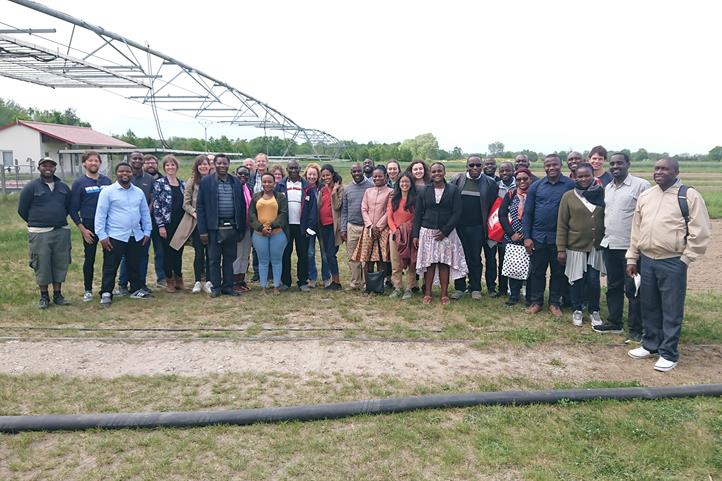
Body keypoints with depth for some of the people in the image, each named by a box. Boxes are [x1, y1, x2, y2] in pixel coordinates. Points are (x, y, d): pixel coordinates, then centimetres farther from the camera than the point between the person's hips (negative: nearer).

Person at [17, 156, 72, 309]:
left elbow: (68, 206, 22)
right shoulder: (31, 187, -2)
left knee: (60, 264, 6)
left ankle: (57, 295, 17)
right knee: (42, 266, 0)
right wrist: (36, 223, 10)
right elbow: (22, 210, 3)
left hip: (62, 232, 4)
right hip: (40, 234, -3)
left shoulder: (63, 187, 10)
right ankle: (44, 296, 13)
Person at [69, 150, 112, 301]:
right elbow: (73, 209, -1)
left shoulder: (107, 181, 8)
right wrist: (82, 229, -9)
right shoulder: (79, 183, -1)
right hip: (89, 227, -3)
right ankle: (88, 290, 17)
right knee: (89, 259, 5)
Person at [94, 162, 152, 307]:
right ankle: (106, 294, 11)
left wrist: (147, 232, 10)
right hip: (115, 237, -5)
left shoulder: (139, 192, 9)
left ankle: (137, 289, 29)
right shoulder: (108, 191, -6)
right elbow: (100, 214, -8)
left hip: (136, 237, 5)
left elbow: (145, 213, 15)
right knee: (110, 267, 2)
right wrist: (102, 235, -12)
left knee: (135, 265, 15)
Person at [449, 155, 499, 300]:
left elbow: (493, 205, 3)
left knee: (475, 259, 7)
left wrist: (488, 223, -1)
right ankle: (459, 287, 18)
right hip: (459, 226, 1)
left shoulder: (489, 183, 0)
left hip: (477, 227, -1)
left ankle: (475, 288, 19)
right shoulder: (457, 180, 2)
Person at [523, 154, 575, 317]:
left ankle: (555, 303, 22)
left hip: (559, 237, -1)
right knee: (537, 271, 9)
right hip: (538, 237, 1)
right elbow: (528, 213, 3)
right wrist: (527, 237, -2)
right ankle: (536, 301, 22)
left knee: (558, 272, 9)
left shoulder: (571, 185, -4)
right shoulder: (536, 186, 1)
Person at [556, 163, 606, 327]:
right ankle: (577, 310, 26)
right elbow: (562, 225, -3)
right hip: (575, 246, -1)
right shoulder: (568, 196, -3)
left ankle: (594, 310, 22)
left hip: (596, 246, 1)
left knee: (593, 280, 2)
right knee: (577, 280, 8)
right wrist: (561, 249, -6)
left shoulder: (602, 194, 1)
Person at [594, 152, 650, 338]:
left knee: (632, 289, 1)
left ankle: (635, 329, 11)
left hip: (630, 246, -7)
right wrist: (603, 236, 14)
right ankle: (614, 322, 28)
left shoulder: (641, 185, -9)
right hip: (609, 244, 7)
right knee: (613, 286, 16)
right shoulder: (608, 188, 13)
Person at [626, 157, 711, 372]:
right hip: (647, 260, 5)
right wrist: (632, 259, 12)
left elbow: (700, 233, -7)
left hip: (672, 263, -5)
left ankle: (668, 354, 15)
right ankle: (650, 345, 31)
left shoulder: (689, 196, -7)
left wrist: (685, 259, -9)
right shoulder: (645, 196, 9)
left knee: (671, 310, 3)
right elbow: (636, 229, 13)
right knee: (649, 307, 15)